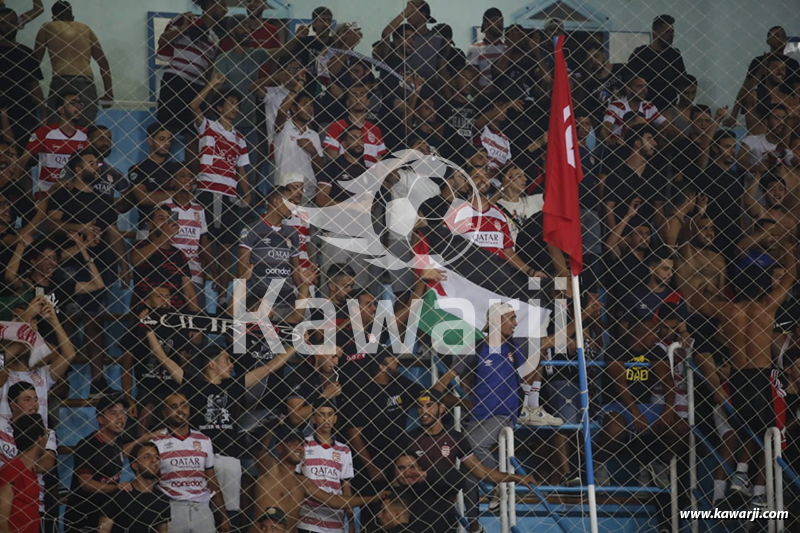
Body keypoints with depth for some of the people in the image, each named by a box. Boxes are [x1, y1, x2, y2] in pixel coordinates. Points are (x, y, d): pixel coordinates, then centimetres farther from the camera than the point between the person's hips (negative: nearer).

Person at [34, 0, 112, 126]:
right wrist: (108, 94, 21)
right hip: (87, 84, 3)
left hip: (62, 82, -3)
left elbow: (35, 60, 17)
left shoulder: (47, 28, 18)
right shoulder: (85, 29, 25)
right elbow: (103, 62, 22)